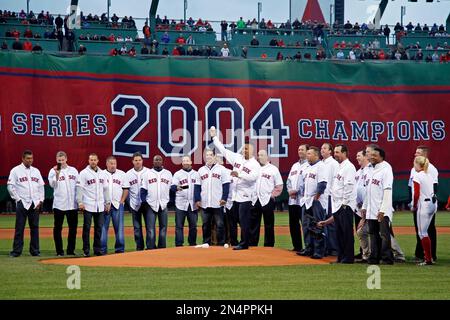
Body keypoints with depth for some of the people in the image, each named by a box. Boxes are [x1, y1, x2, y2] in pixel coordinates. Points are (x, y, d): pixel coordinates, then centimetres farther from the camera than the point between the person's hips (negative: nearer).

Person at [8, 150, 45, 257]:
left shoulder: (36, 171, 13)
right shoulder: (16, 170, -1)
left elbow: (41, 186, 15)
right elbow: (10, 186, -4)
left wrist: (40, 200, 6)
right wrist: (17, 199, -8)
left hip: (35, 204, 4)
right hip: (22, 203, -4)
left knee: (35, 227, 6)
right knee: (19, 227, -3)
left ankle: (35, 250, 11)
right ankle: (16, 251, -1)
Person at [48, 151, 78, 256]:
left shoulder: (73, 171, 10)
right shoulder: (53, 171, 0)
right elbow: (52, 185, -14)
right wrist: (57, 173, -24)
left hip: (72, 204, 3)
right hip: (59, 204, -3)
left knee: (73, 228, 5)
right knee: (58, 228, 1)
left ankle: (71, 250, 13)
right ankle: (59, 251, 6)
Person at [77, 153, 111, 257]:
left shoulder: (102, 173, 13)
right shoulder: (84, 173, -3)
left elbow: (105, 189, 17)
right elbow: (79, 188, -7)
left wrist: (108, 202, 12)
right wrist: (80, 202, -15)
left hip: (100, 206, 5)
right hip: (88, 205, -5)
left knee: (99, 228, 7)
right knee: (86, 228, -2)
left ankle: (97, 249, 13)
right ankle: (86, 250, 2)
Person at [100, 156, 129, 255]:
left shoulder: (122, 174, 8)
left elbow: (126, 189, 9)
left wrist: (122, 201, -1)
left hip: (118, 204, 1)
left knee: (119, 227, 1)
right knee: (103, 227, 0)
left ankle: (120, 249, 6)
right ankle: (102, 249, 4)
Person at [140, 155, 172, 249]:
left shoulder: (168, 174, 8)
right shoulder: (147, 174, 4)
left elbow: (171, 189, 13)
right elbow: (143, 189, 2)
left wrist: (170, 201, 6)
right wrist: (144, 202, -6)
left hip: (163, 205, 2)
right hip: (150, 205, -2)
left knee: (163, 228, 5)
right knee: (150, 229, -6)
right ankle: (150, 249, -3)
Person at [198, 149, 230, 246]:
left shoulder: (221, 169, 2)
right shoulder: (201, 170, 13)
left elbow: (226, 185, -1)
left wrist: (224, 198, -9)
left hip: (218, 203, -3)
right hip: (204, 204, 3)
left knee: (219, 224, -3)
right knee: (205, 225, 7)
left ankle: (221, 243, 1)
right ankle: (206, 243, 13)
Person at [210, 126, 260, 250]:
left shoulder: (255, 165, -5)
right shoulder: (237, 158, 11)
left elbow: (252, 177, -21)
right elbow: (223, 150, 14)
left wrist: (239, 175, -30)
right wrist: (214, 137, 12)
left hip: (246, 197, -6)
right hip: (235, 196, 6)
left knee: (244, 221, -7)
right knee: (236, 219, 9)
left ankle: (244, 243, -2)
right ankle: (244, 242, 17)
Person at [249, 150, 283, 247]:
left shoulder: (273, 169, 2)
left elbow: (279, 186, 0)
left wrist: (272, 195, -8)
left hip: (267, 200, -4)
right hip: (255, 199, 4)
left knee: (269, 224, 0)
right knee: (253, 223, 5)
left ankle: (269, 246, 4)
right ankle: (252, 245, 10)